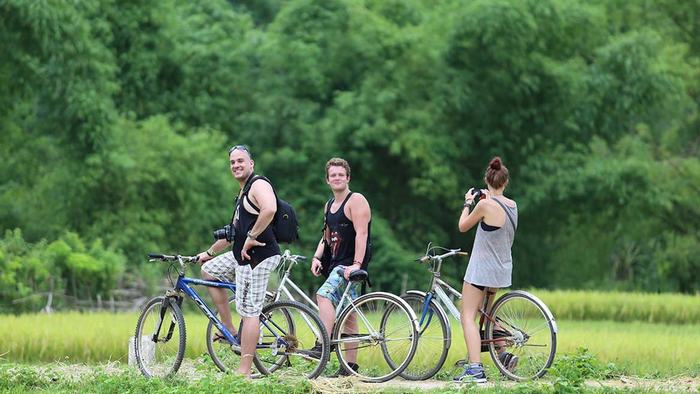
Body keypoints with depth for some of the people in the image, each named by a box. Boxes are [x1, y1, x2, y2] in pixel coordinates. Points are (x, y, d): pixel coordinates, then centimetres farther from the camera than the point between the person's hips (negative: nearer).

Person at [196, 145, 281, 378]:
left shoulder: (259, 185, -10)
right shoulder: (242, 194, 23)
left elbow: (269, 209, -33)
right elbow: (233, 231, 33)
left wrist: (251, 237, -26)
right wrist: (209, 252, 37)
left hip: (257, 257, -11)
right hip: (241, 255, 11)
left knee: (249, 311, -10)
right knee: (208, 270, 24)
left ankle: (244, 371, -10)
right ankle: (229, 330, 21)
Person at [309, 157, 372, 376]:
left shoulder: (356, 201, -8)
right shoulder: (329, 205, 19)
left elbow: (361, 233, -18)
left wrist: (356, 264, -28)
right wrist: (316, 257, 6)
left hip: (351, 264, -9)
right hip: (335, 264, 9)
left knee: (324, 294, -29)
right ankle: (350, 366, 12)